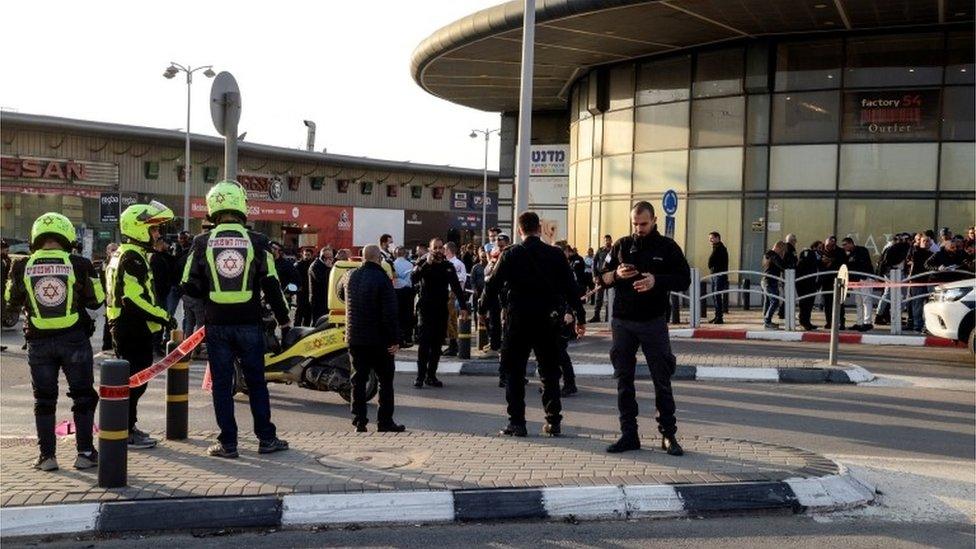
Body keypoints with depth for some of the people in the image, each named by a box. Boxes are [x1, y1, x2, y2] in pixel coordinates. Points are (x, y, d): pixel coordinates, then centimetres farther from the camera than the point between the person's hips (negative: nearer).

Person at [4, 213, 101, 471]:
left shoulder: (22, 267, -4)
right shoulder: (77, 264, -7)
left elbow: (12, 303, 11)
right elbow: (94, 301, 1)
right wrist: (92, 276, 17)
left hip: (39, 342, 1)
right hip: (74, 339, -1)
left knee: (44, 399, 13)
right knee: (83, 396, 11)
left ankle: (47, 455, 15)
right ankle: (85, 452, 12)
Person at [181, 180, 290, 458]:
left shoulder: (202, 243, -2)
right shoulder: (256, 242, -4)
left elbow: (191, 287, -1)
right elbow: (271, 284, -2)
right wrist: (283, 318, 9)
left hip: (217, 324, 0)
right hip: (249, 323, 0)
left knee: (222, 384, 7)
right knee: (256, 382, 11)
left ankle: (228, 443, 10)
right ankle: (266, 438, 16)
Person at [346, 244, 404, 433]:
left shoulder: (352, 277, 7)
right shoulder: (381, 279, -14)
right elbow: (389, 313, -17)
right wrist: (394, 339, -14)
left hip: (355, 338, 6)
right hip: (379, 339, -6)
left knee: (359, 379, 8)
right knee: (385, 380, 4)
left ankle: (359, 420, 8)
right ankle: (385, 421, 4)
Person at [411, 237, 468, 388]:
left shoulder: (448, 266, 9)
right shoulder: (422, 263, -1)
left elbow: (456, 287, 9)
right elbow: (413, 279, -18)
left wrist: (463, 306, 2)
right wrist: (427, 263, -23)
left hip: (442, 308, 4)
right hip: (425, 307, -4)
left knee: (437, 344, 5)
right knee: (424, 343, -10)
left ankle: (431, 375, 11)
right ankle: (420, 376, -9)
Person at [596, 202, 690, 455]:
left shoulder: (667, 247, 2)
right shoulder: (621, 245, 9)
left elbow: (684, 279, -3)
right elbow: (602, 278, 10)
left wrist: (656, 281, -19)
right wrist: (616, 274, -12)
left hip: (654, 322, -3)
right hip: (623, 322, 3)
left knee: (662, 381, 1)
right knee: (623, 380, 5)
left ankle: (668, 435, 10)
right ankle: (629, 435, 13)